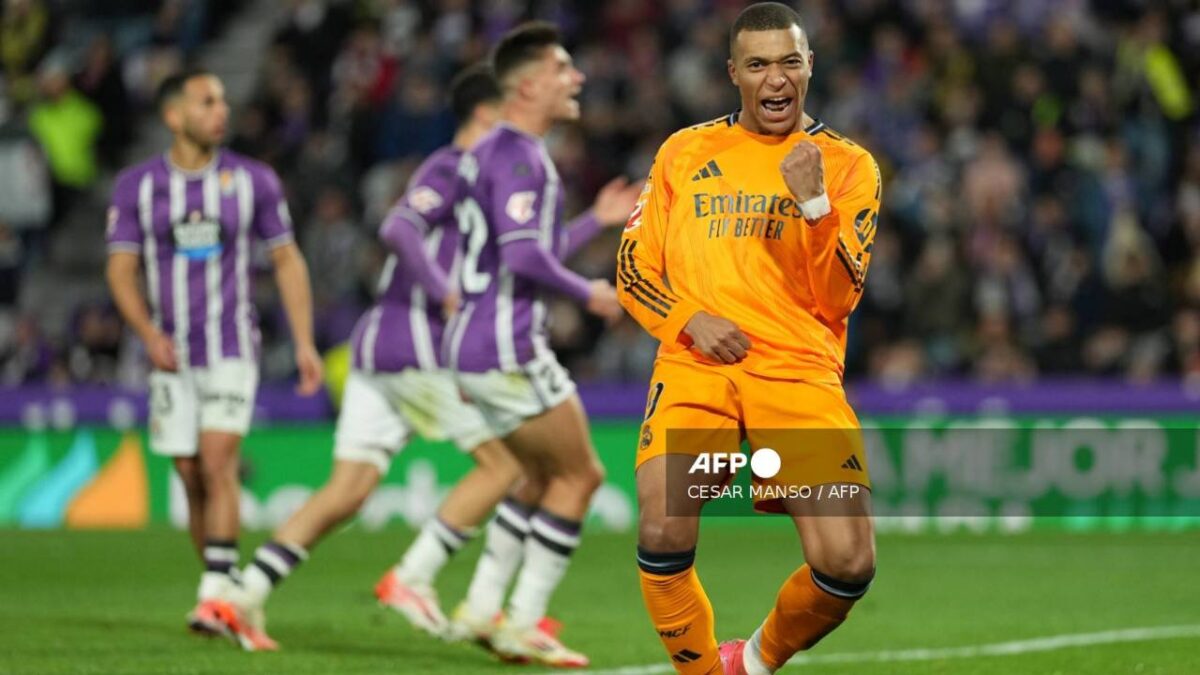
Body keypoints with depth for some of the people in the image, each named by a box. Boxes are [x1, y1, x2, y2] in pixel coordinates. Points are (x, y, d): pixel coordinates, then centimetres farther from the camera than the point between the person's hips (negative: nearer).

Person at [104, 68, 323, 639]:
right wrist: (149, 334, -16)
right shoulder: (137, 186, 1)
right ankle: (227, 591, 15)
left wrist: (304, 342, 0)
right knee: (191, 477, 3)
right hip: (172, 356, 2)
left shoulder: (253, 180, 1)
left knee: (218, 461, -18)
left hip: (232, 351, -2)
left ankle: (217, 592, -21)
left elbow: (287, 260, 7)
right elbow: (121, 269, 0)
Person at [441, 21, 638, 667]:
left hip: (476, 345, 10)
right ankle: (523, 623, -2)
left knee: (547, 479, 19)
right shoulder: (517, 155, -14)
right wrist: (588, 293, -10)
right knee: (579, 474, -1)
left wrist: (598, 219, 25)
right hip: (507, 350, -10)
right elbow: (525, 256, -24)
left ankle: (481, 608, 17)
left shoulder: (491, 153, 18)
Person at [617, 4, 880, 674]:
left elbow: (838, 299, 0)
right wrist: (689, 319, -5)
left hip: (799, 372, 0)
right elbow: (634, 270, 14)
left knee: (848, 564, -16)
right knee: (662, 538, -24)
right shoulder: (686, 152, 14)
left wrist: (814, 203, -14)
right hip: (696, 367, 0)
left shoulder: (847, 165, 9)